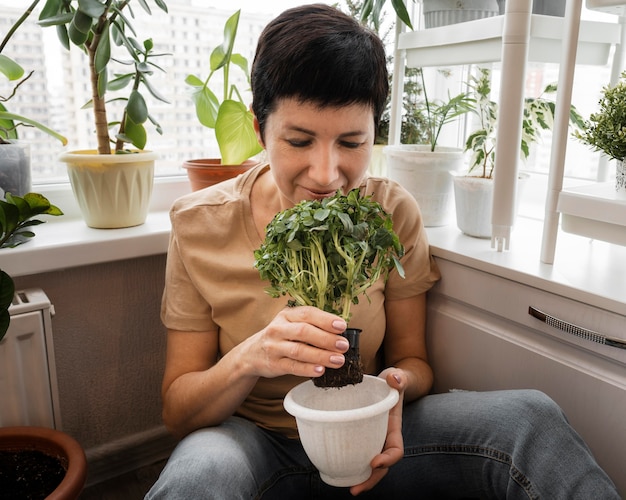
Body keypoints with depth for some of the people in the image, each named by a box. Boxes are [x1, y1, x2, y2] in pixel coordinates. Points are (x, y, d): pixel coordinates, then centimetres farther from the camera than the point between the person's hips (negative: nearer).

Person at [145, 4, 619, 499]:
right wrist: (248, 359, -32)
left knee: (531, 417, -19)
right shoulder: (200, 225, -14)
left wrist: (398, 382, -25)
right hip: (252, 439, -1)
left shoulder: (394, 213, -8)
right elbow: (177, 411, -10)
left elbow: (412, 359, 0)